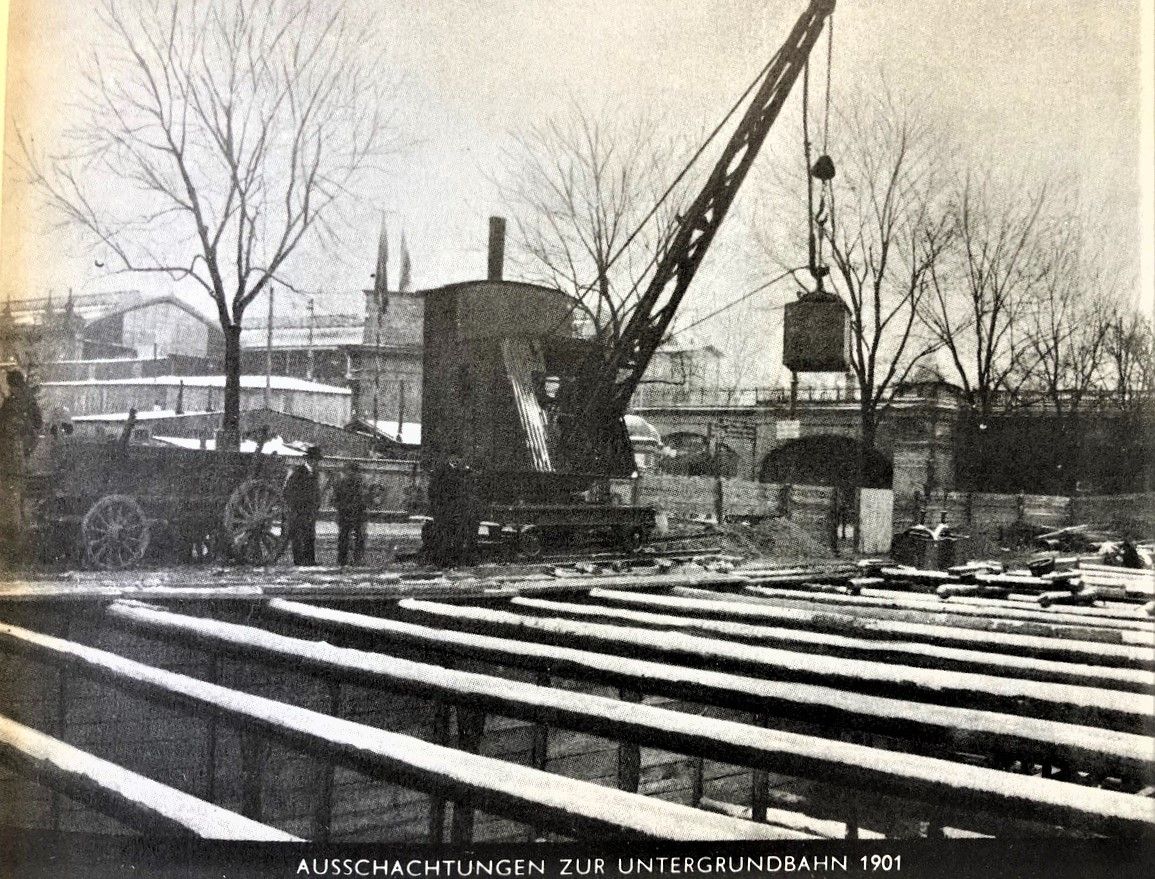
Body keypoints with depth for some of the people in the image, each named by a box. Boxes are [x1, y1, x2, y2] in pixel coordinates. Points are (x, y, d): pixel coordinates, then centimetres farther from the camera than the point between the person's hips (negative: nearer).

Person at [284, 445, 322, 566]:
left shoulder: (316, 474, 14)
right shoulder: (297, 471, -6)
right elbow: (287, 490, -7)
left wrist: (317, 505, 12)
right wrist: (292, 508, -10)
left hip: (311, 510, 6)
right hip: (298, 509, -6)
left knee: (310, 535, 4)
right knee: (297, 536, -5)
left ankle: (310, 560, 6)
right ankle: (298, 560, -3)